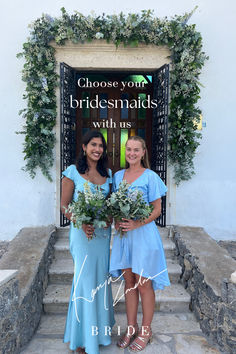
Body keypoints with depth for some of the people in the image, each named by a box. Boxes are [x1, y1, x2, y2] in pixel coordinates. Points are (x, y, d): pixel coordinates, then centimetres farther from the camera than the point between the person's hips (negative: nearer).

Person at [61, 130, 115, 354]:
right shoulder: (73, 172, -5)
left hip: (103, 232, 5)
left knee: (101, 278, 15)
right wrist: (82, 223, -19)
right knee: (85, 279, 1)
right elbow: (64, 205, -5)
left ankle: (100, 328, 36)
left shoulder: (107, 174, 9)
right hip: (82, 232, -5)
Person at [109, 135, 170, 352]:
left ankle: (146, 331, 26)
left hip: (144, 234, -4)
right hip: (123, 234, 5)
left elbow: (157, 210, -6)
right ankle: (131, 328, 30)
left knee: (144, 283, 6)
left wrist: (137, 224, -19)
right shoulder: (118, 176, 8)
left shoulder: (150, 177, -6)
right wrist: (115, 220, -5)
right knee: (129, 281, 13)